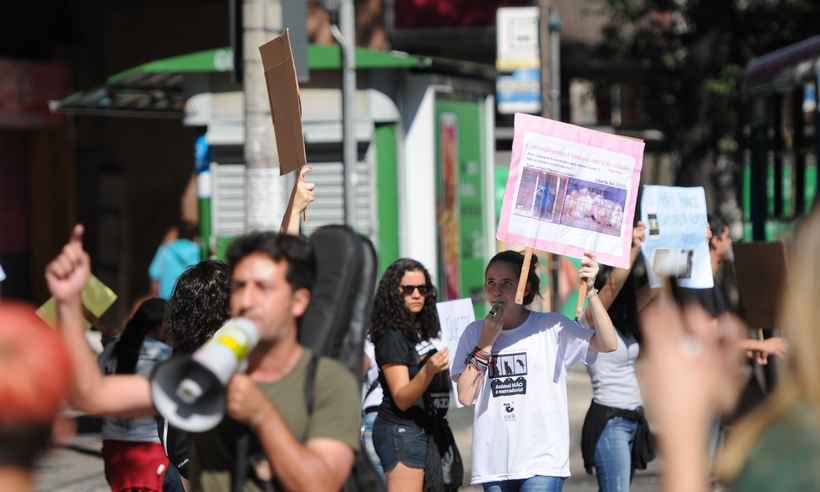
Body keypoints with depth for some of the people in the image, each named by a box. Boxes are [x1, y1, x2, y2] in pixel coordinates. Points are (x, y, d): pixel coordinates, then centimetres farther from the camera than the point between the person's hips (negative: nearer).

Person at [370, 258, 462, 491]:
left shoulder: (421, 330, 12)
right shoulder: (392, 337, -13)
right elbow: (401, 398, -21)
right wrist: (428, 371, -36)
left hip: (426, 428, 9)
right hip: (401, 429, -9)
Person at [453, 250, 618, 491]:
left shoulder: (551, 327, -2)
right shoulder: (475, 333, 7)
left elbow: (607, 344, -13)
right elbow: (466, 396, -2)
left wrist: (590, 291, -21)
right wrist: (486, 342, -6)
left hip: (543, 462, -4)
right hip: (493, 463, 4)